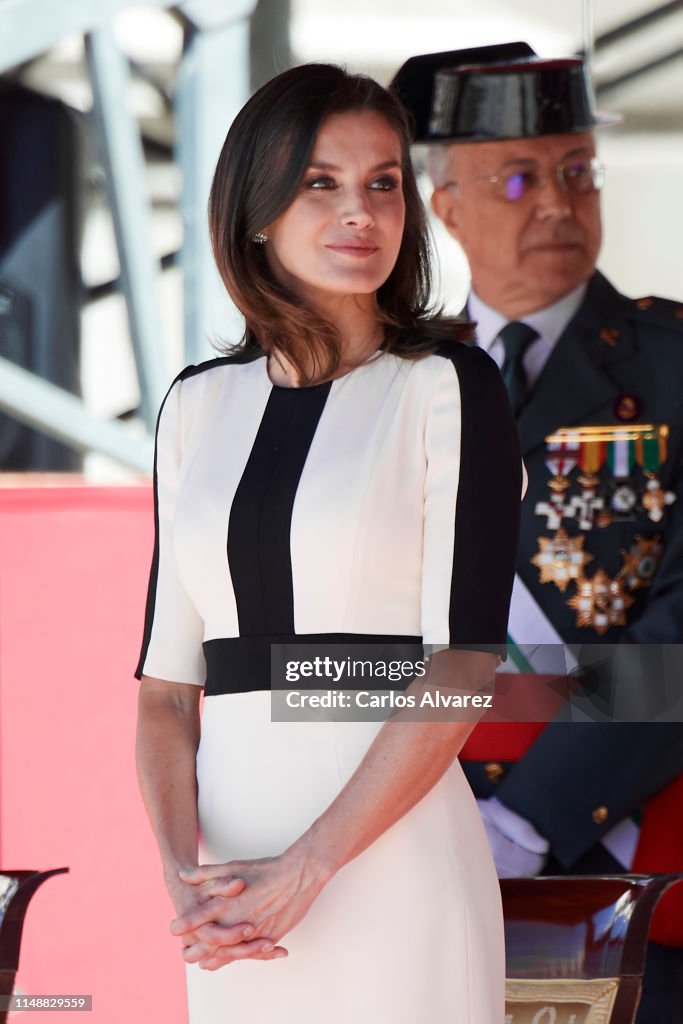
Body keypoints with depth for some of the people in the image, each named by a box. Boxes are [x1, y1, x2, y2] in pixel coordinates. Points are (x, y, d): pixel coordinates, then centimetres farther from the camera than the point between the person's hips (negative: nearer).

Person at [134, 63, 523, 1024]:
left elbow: (463, 661, -10)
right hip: (237, 867, 4)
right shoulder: (198, 405, 10)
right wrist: (183, 872, -9)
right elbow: (166, 674, 7)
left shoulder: (448, 385, -2)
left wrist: (304, 870, -15)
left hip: (393, 861, -4)